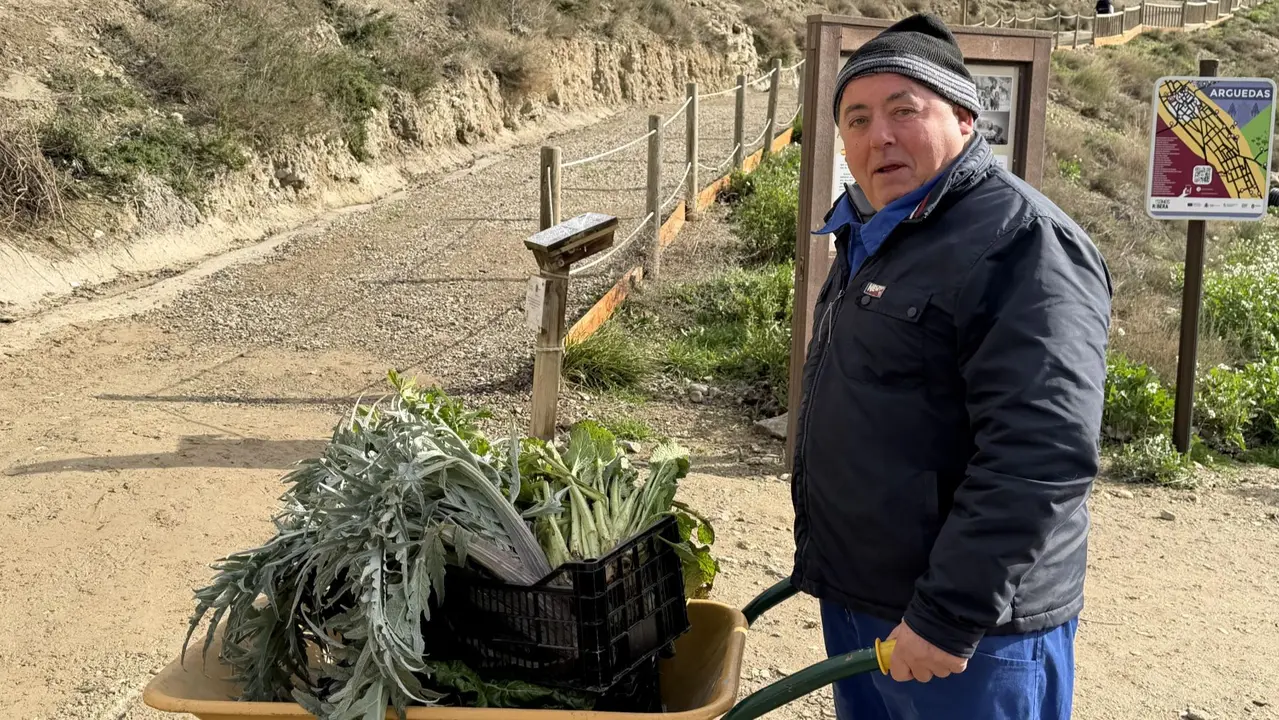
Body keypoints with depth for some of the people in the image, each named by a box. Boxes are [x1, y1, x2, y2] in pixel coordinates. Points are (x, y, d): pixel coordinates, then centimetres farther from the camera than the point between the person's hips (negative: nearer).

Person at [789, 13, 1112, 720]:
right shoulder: (872, 238, 12)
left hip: (965, 630, -9)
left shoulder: (1021, 240, -18)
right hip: (855, 602, 9)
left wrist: (950, 616, -26)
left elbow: (1041, 456, -26)